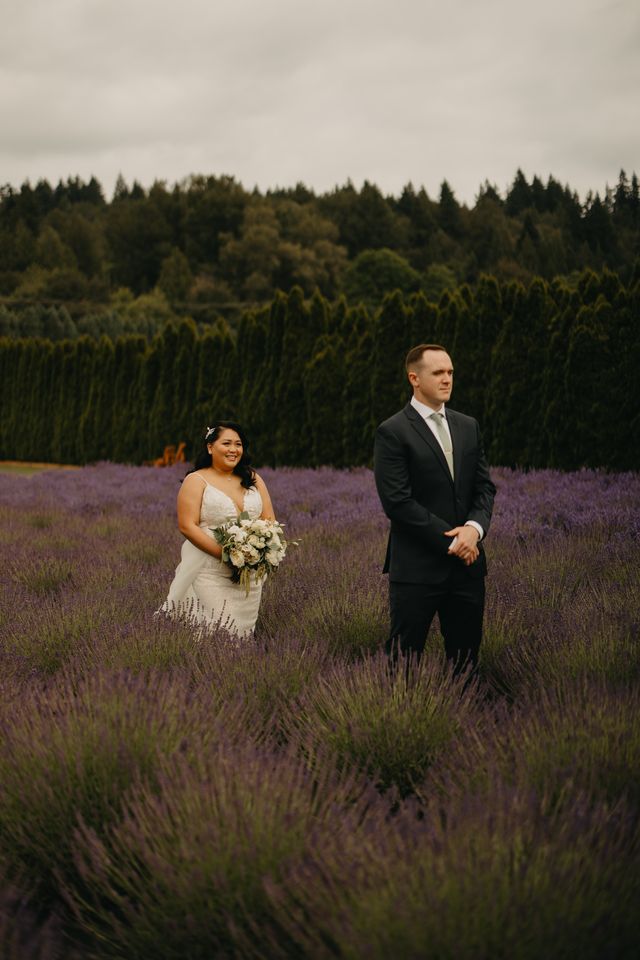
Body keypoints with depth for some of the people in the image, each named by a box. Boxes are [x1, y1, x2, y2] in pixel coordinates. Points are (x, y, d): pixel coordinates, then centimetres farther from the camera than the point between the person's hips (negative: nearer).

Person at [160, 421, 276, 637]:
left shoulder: (253, 480, 13)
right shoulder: (196, 481, -1)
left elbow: (270, 520, 12)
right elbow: (187, 526, -9)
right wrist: (225, 553, -19)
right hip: (208, 571, -4)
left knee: (241, 630, 6)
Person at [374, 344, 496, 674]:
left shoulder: (468, 426, 13)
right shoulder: (392, 432, -7)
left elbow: (484, 486, 11)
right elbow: (397, 501, -13)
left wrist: (474, 528, -10)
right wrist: (450, 540, -14)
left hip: (467, 563, 6)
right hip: (417, 567, -6)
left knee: (466, 658, 10)